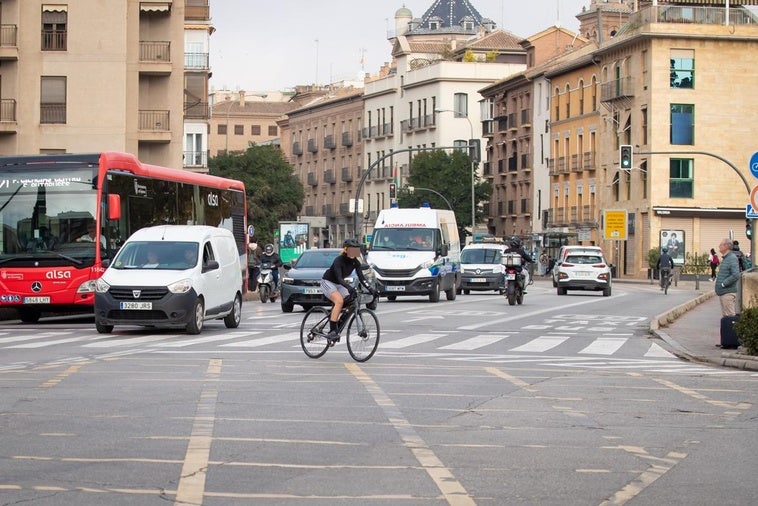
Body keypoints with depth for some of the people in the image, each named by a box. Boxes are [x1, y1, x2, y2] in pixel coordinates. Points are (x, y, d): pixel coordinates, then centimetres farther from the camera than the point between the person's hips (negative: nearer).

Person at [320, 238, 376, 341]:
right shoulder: (339, 260, -27)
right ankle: (332, 331, -32)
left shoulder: (355, 262, -8)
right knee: (339, 301, -30)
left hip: (339, 284, 8)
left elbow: (361, 277, -12)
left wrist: (370, 289, -27)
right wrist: (350, 288, -53)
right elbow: (339, 278, -37)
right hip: (327, 282, -8)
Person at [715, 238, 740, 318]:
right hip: (722, 292, 10)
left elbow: (736, 275, -24)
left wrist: (723, 284, -18)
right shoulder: (724, 258, 16)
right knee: (725, 315, 13)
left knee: (730, 316, -9)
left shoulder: (732, 258, -14)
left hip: (728, 293, -10)